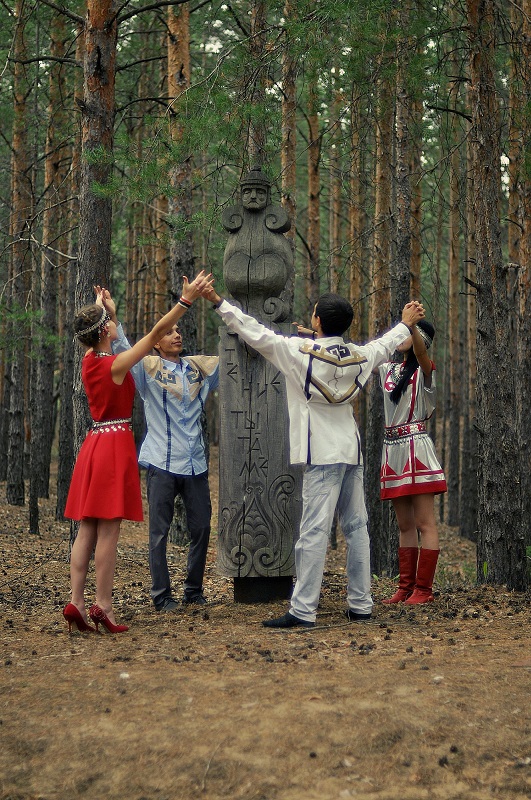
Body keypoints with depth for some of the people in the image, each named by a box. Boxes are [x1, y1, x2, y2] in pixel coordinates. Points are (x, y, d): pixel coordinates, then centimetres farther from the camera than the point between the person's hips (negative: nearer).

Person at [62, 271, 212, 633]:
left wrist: (104, 310, 43)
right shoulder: (116, 365, -14)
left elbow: (99, 333, 29)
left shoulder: (89, 360, 5)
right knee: (108, 530, -6)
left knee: (87, 529, 6)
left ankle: (77, 602, 4)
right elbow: (156, 334, -17)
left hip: (94, 443, 8)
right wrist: (186, 300, -16)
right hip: (116, 444, -8)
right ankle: (102, 606, -4)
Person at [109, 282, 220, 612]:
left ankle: (194, 590, 20)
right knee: (160, 532, 0)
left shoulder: (199, 366, 12)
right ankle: (162, 595, 8)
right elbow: (122, 349, -11)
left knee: (201, 528, 7)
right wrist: (112, 315, -23)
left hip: (196, 462, 4)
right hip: (162, 463, -4)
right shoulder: (148, 367, 1)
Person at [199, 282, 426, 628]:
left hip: (323, 456, -6)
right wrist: (406, 324, 49)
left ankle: (303, 610, -11)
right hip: (352, 450, 6)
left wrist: (219, 302, 2)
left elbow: (255, 333, -6)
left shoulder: (300, 350, -9)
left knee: (314, 531, -10)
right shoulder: (359, 355, 8)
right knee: (357, 527, 10)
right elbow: (384, 346, 29)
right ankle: (361, 603, 14)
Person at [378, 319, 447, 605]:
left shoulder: (424, 370, -2)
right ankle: (405, 588, 12)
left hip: (415, 447, -7)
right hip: (392, 450, 7)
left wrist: (411, 324, -42)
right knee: (405, 525, 9)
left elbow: (421, 350, -23)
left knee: (424, 523, -6)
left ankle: (423, 589, -6)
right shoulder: (388, 370, 16)